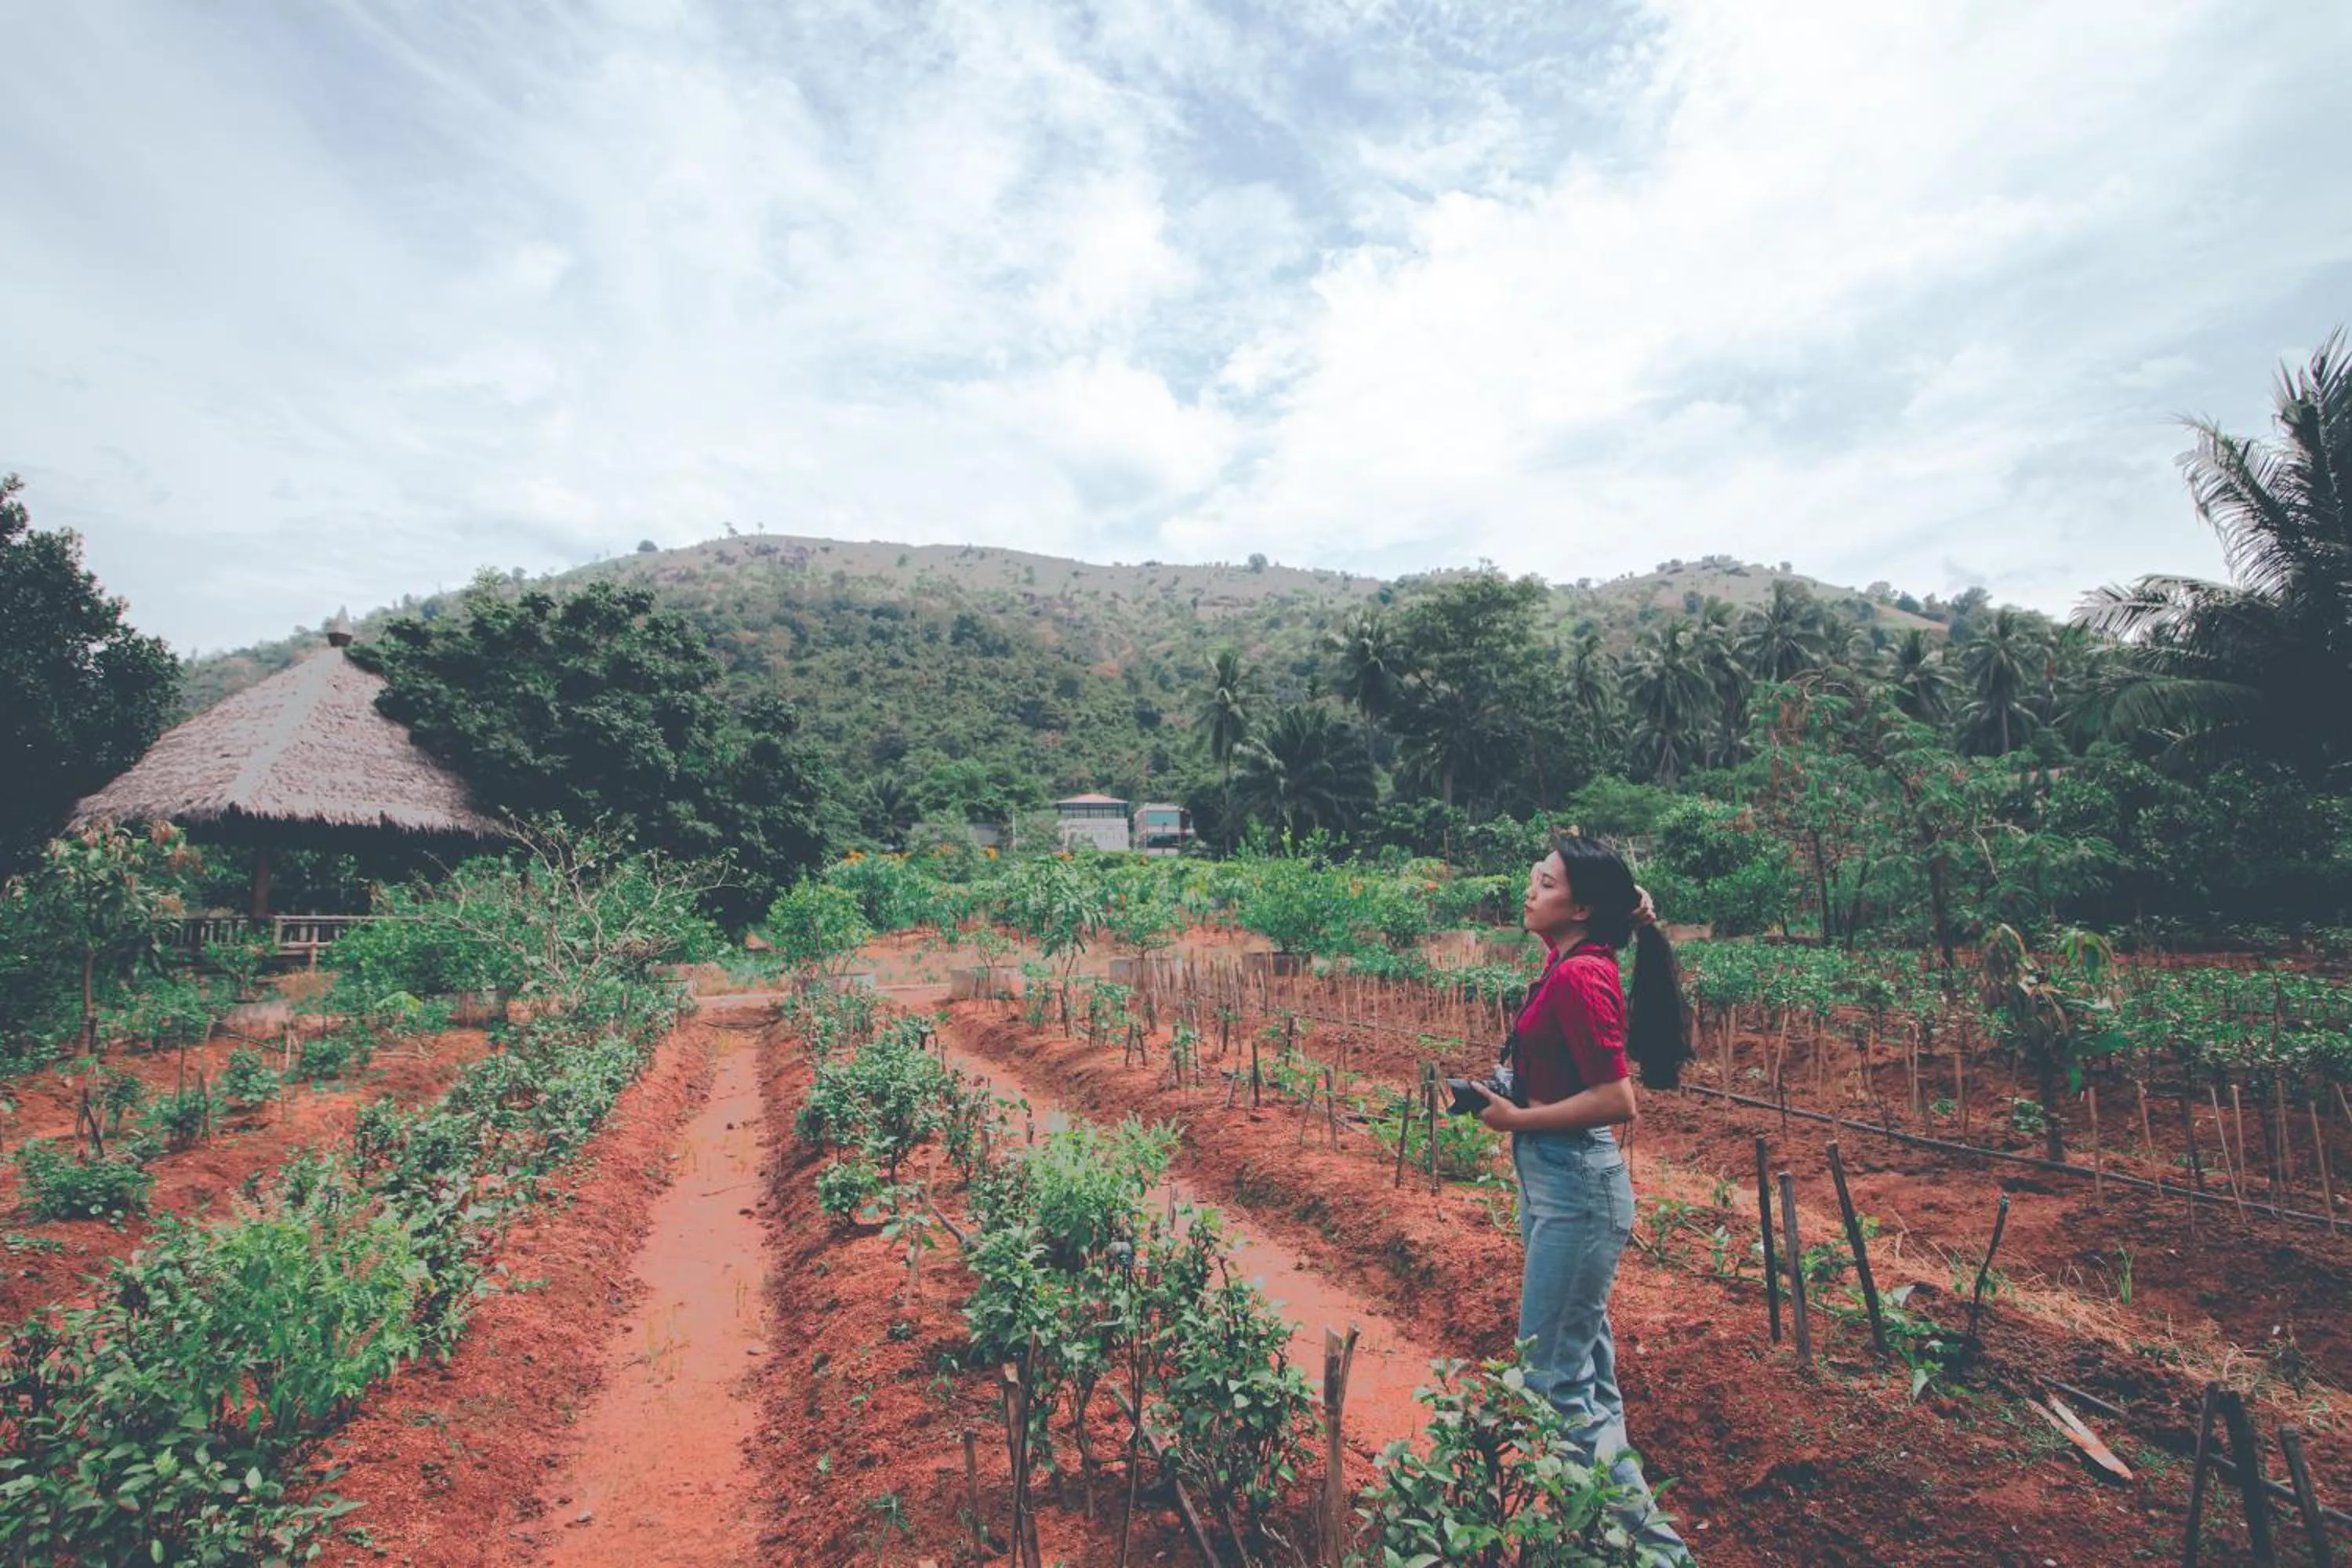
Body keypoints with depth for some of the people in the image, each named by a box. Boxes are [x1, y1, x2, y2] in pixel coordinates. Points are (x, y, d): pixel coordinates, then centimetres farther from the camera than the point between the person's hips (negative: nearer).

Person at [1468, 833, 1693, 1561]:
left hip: (1574, 1187, -10)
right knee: (1585, 1359, 21)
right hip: (1556, 1180, 10)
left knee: (1551, 1374, 1)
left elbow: (1616, 1100, -24)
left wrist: (1519, 1118, -16)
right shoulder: (1572, 966, 6)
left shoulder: (1579, 977, -22)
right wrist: (1509, 1092, 4)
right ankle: (1612, 1503, 37)